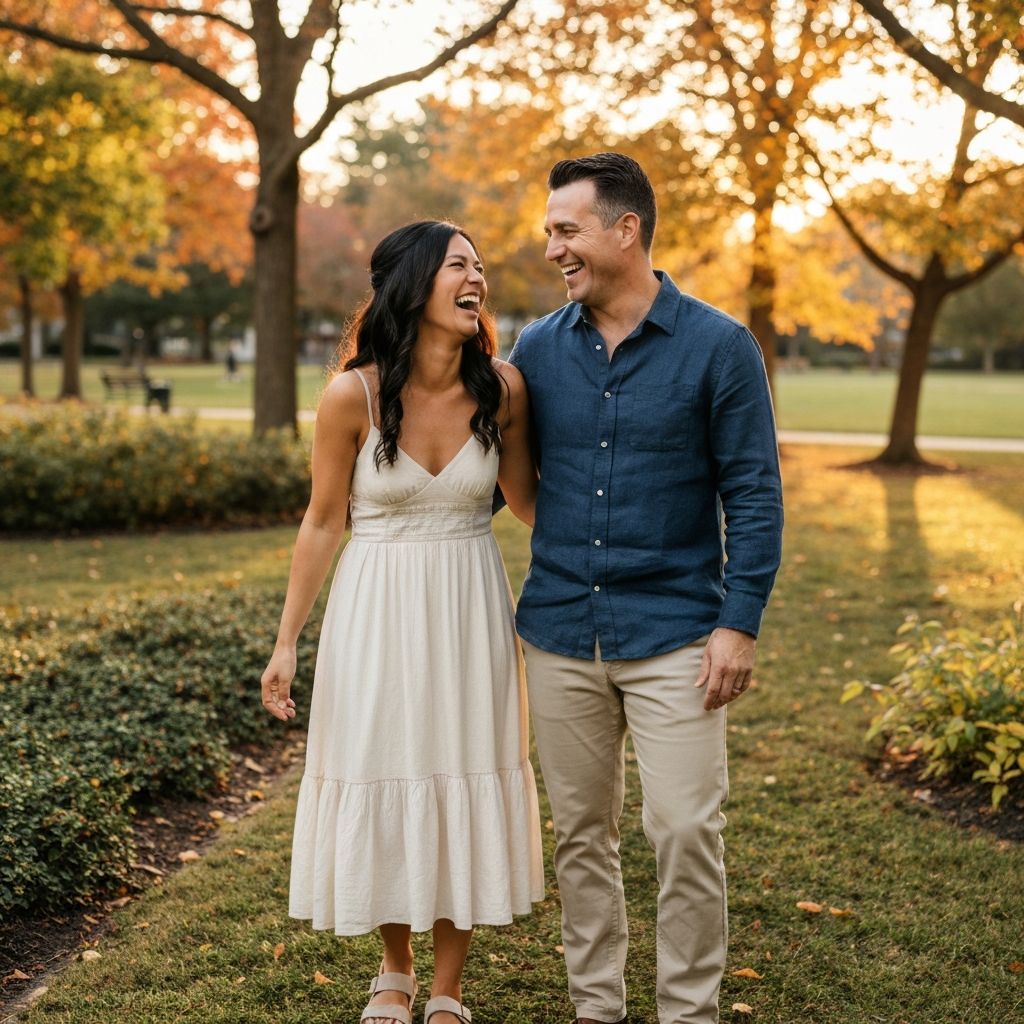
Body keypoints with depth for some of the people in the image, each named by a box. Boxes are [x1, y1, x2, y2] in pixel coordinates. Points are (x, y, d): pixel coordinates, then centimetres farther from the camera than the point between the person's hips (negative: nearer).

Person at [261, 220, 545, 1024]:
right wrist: (286, 643, -1)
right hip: (379, 609, -2)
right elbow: (324, 521, -3)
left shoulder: (502, 389, -6)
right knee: (379, 783, 8)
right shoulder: (353, 396, -13)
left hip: (470, 612, 2)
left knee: (467, 784, 8)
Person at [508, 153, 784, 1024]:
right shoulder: (538, 350, 5)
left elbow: (754, 496, -5)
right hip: (559, 631, 4)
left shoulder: (719, 348, -5)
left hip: (672, 634, -3)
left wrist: (739, 623, -12)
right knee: (581, 834, 12)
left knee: (686, 834, -2)